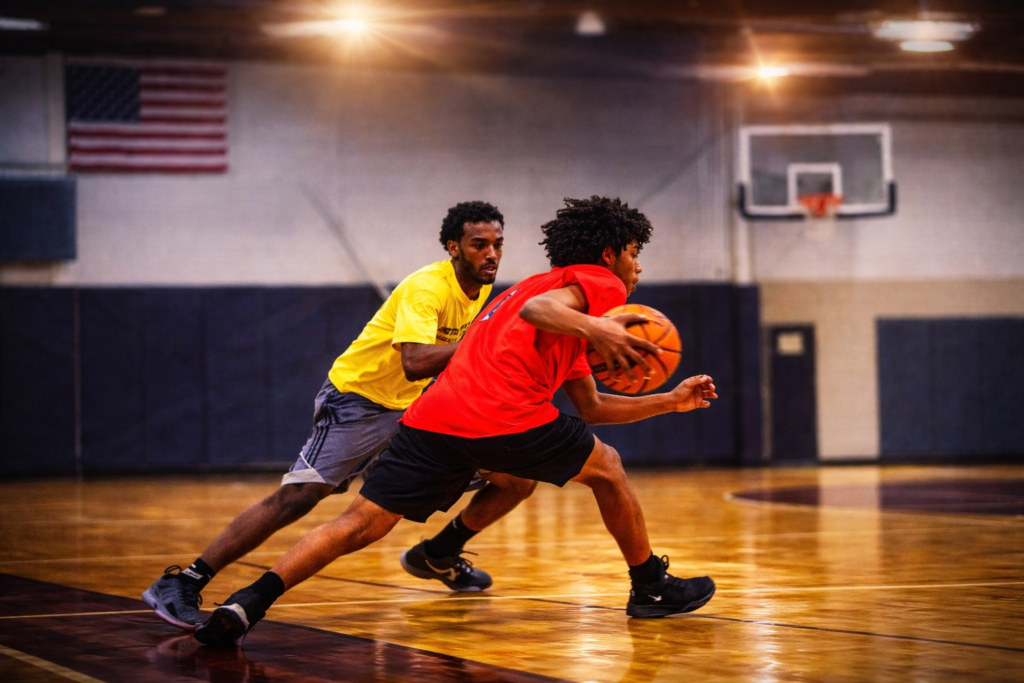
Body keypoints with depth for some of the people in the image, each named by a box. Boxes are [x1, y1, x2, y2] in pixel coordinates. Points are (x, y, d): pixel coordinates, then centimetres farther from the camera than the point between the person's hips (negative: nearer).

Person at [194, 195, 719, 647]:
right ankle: (652, 587, 29)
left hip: (432, 419, 7)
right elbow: (536, 310, -13)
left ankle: (248, 603, -16)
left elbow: (592, 408, 40)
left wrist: (669, 402, 41)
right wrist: (593, 327, -28)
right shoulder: (597, 282, 11)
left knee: (361, 522, 0)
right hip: (506, 417, -7)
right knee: (605, 468, 18)